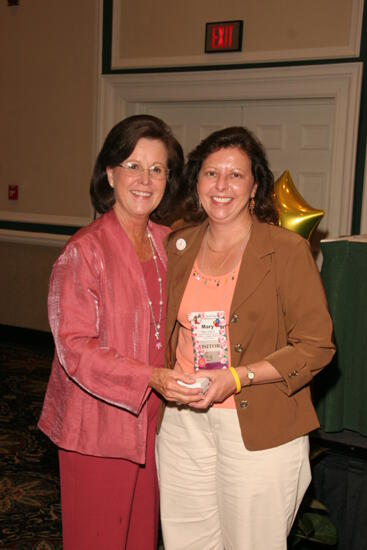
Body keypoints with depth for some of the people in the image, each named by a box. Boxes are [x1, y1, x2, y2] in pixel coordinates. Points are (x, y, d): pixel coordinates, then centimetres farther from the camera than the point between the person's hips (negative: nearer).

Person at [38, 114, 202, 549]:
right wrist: (151, 378, -28)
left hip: (151, 421, 6)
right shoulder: (84, 251, -16)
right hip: (99, 430, -6)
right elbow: (74, 348, -19)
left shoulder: (167, 243, 5)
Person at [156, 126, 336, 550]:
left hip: (259, 430, -4)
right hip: (182, 422, 4)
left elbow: (317, 346, -11)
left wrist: (236, 378, -19)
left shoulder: (288, 250, -10)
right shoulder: (178, 246, 5)